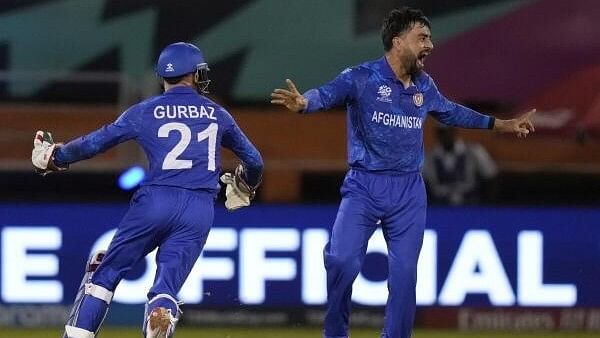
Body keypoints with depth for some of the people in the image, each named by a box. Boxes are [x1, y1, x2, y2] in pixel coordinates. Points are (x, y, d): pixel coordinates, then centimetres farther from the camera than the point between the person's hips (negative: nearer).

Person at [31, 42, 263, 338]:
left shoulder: (146, 111, 7)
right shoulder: (217, 114, 15)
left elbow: (95, 142, 7)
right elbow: (253, 161, 24)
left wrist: (56, 157, 24)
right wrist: (245, 188, 46)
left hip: (155, 202, -1)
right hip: (200, 210, 1)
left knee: (107, 270, 13)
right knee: (166, 286, -1)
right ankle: (161, 313, -37)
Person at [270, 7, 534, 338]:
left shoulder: (424, 86, 9)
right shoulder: (361, 77, -10)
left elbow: (451, 112, 27)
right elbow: (327, 94, -27)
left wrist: (500, 125, 34)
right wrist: (303, 102, -50)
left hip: (409, 191, 5)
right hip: (363, 187, -5)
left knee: (405, 273, 2)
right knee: (342, 260, -19)